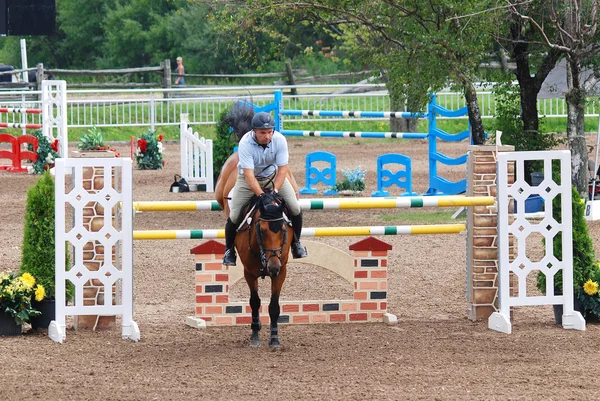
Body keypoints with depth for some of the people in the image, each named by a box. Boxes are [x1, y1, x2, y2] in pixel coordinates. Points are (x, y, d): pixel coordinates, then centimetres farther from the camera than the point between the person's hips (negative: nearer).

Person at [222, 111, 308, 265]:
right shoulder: (245, 143, -33)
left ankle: (296, 243, 15)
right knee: (234, 216, -10)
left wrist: (275, 191, -33)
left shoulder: (279, 140, -26)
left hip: (273, 176, 2)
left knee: (295, 209, -8)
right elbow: (249, 175, -36)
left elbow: (283, 169, -22)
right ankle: (229, 250, 14)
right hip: (249, 179, -2)